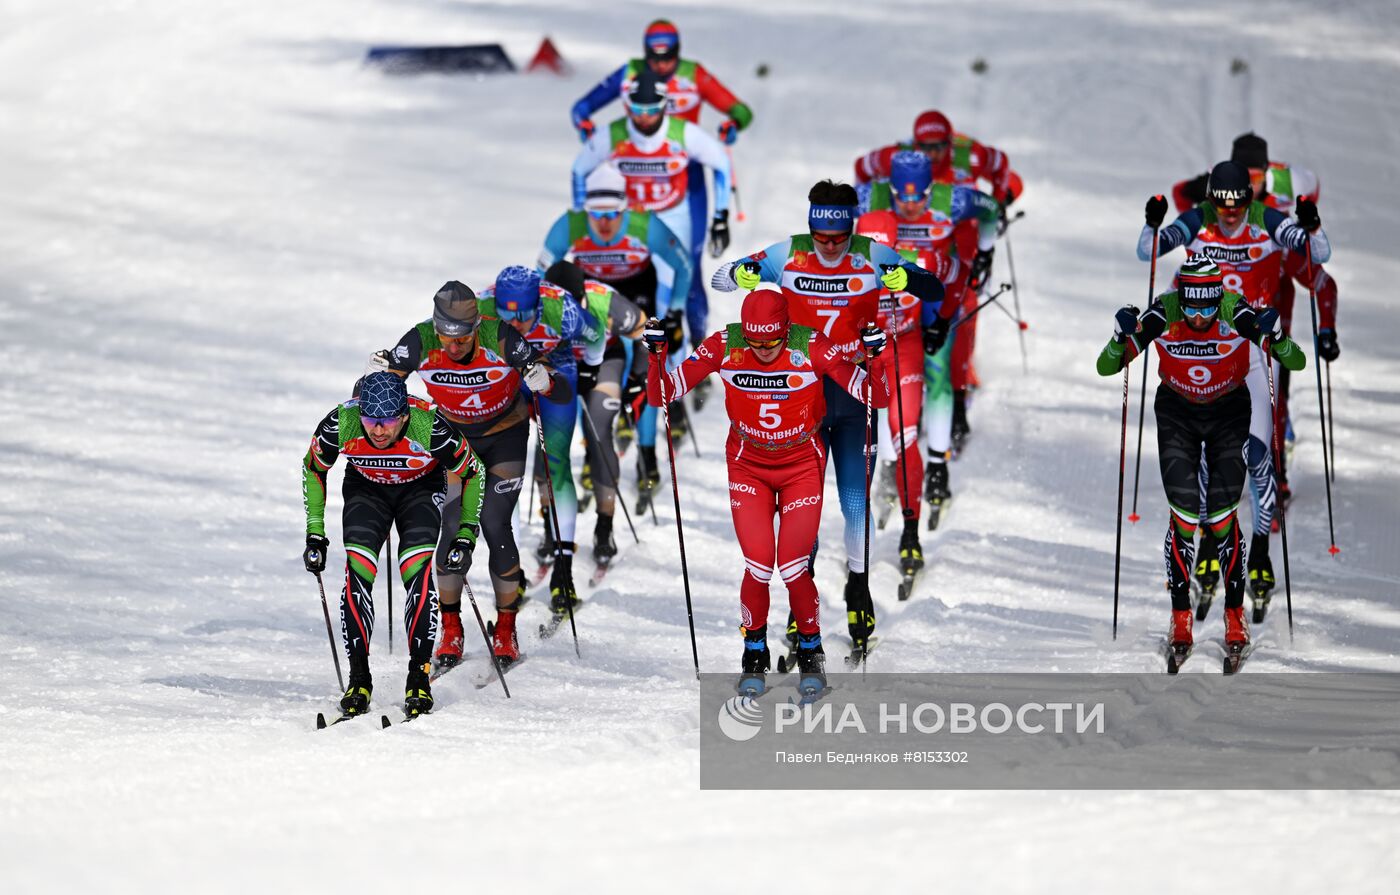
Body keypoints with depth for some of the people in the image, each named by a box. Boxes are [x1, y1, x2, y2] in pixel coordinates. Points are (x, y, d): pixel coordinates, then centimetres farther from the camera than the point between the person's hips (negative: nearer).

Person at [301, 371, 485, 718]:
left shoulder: (429, 428, -35)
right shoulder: (340, 424, -31)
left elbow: (472, 473, -15)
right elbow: (313, 468, -8)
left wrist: (466, 537, -18)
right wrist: (315, 534, -9)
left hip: (420, 490, -1)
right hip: (365, 489, 1)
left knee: (418, 573, -22)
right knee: (357, 573, -19)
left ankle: (419, 677, -13)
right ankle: (359, 679, -10)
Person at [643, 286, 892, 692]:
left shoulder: (812, 347, -21)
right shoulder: (724, 347, -18)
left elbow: (875, 397, -18)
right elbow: (662, 395, -13)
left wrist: (874, 356, -36)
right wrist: (657, 355, -31)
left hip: (802, 466, -1)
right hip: (748, 468, 1)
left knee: (792, 567, -10)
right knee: (759, 565, -11)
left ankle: (811, 652, 17)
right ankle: (754, 652, 16)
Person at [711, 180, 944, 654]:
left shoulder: (872, 257, -5)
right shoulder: (788, 254, -3)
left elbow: (934, 289, 2)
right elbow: (720, 277, 3)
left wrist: (906, 280, -19)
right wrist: (741, 274, -19)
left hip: (856, 392, -1)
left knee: (856, 498, -3)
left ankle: (859, 584, 16)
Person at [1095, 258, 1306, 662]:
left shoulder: (1237, 314, -25)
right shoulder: (1163, 316, -23)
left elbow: (1297, 363, -23)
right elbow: (1105, 368, -18)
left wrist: (1274, 334, -43)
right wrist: (1123, 336, -38)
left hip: (1229, 412, -1)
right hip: (1177, 413, 1)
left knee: (1221, 516, -11)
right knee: (1183, 514, -12)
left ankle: (1235, 614, 4)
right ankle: (1180, 616, -1)